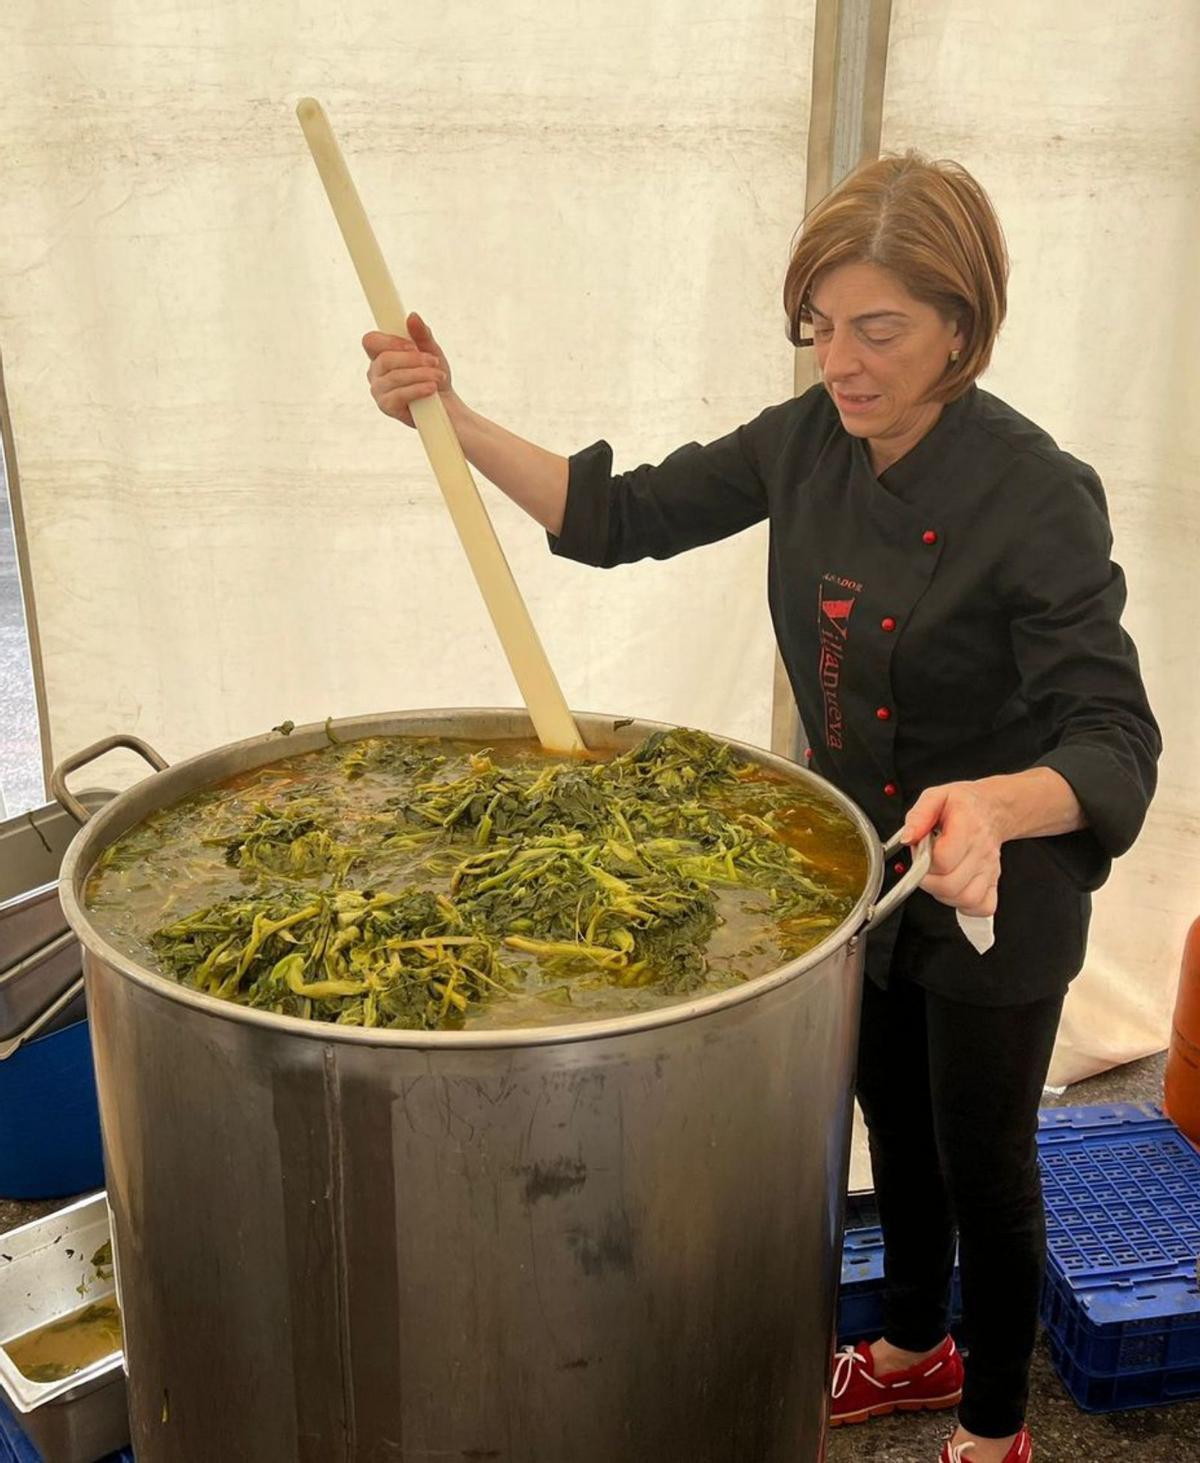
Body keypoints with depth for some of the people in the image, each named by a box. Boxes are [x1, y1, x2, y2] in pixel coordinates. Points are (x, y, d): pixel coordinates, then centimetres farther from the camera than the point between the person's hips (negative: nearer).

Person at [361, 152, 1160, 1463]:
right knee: (892, 1125, 25)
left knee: (981, 1162, 14)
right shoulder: (807, 442, -8)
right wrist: (452, 420, -13)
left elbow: (1113, 742, -29)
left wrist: (991, 806, -51)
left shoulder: (1036, 496, -27)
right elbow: (622, 517, -2)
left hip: (998, 898, -6)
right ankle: (915, 1349, 53)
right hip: (858, 861, 6)